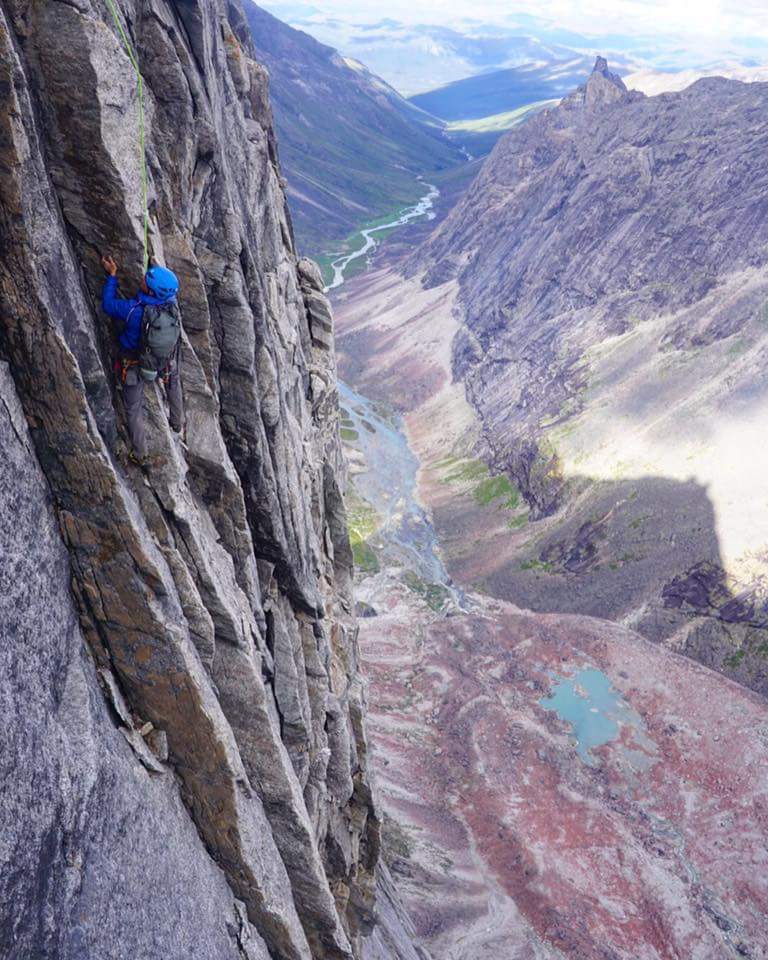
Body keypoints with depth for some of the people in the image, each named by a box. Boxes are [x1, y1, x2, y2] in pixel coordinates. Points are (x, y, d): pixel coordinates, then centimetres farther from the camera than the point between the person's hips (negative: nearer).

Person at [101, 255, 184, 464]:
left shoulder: (134, 310, -36)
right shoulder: (172, 303, -24)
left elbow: (108, 305, -15)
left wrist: (112, 274, -10)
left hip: (134, 364, -3)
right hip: (163, 360, 4)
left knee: (134, 408, 16)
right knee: (173, 378, 38)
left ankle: (140, 454, 28)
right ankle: (177, 422, 53)